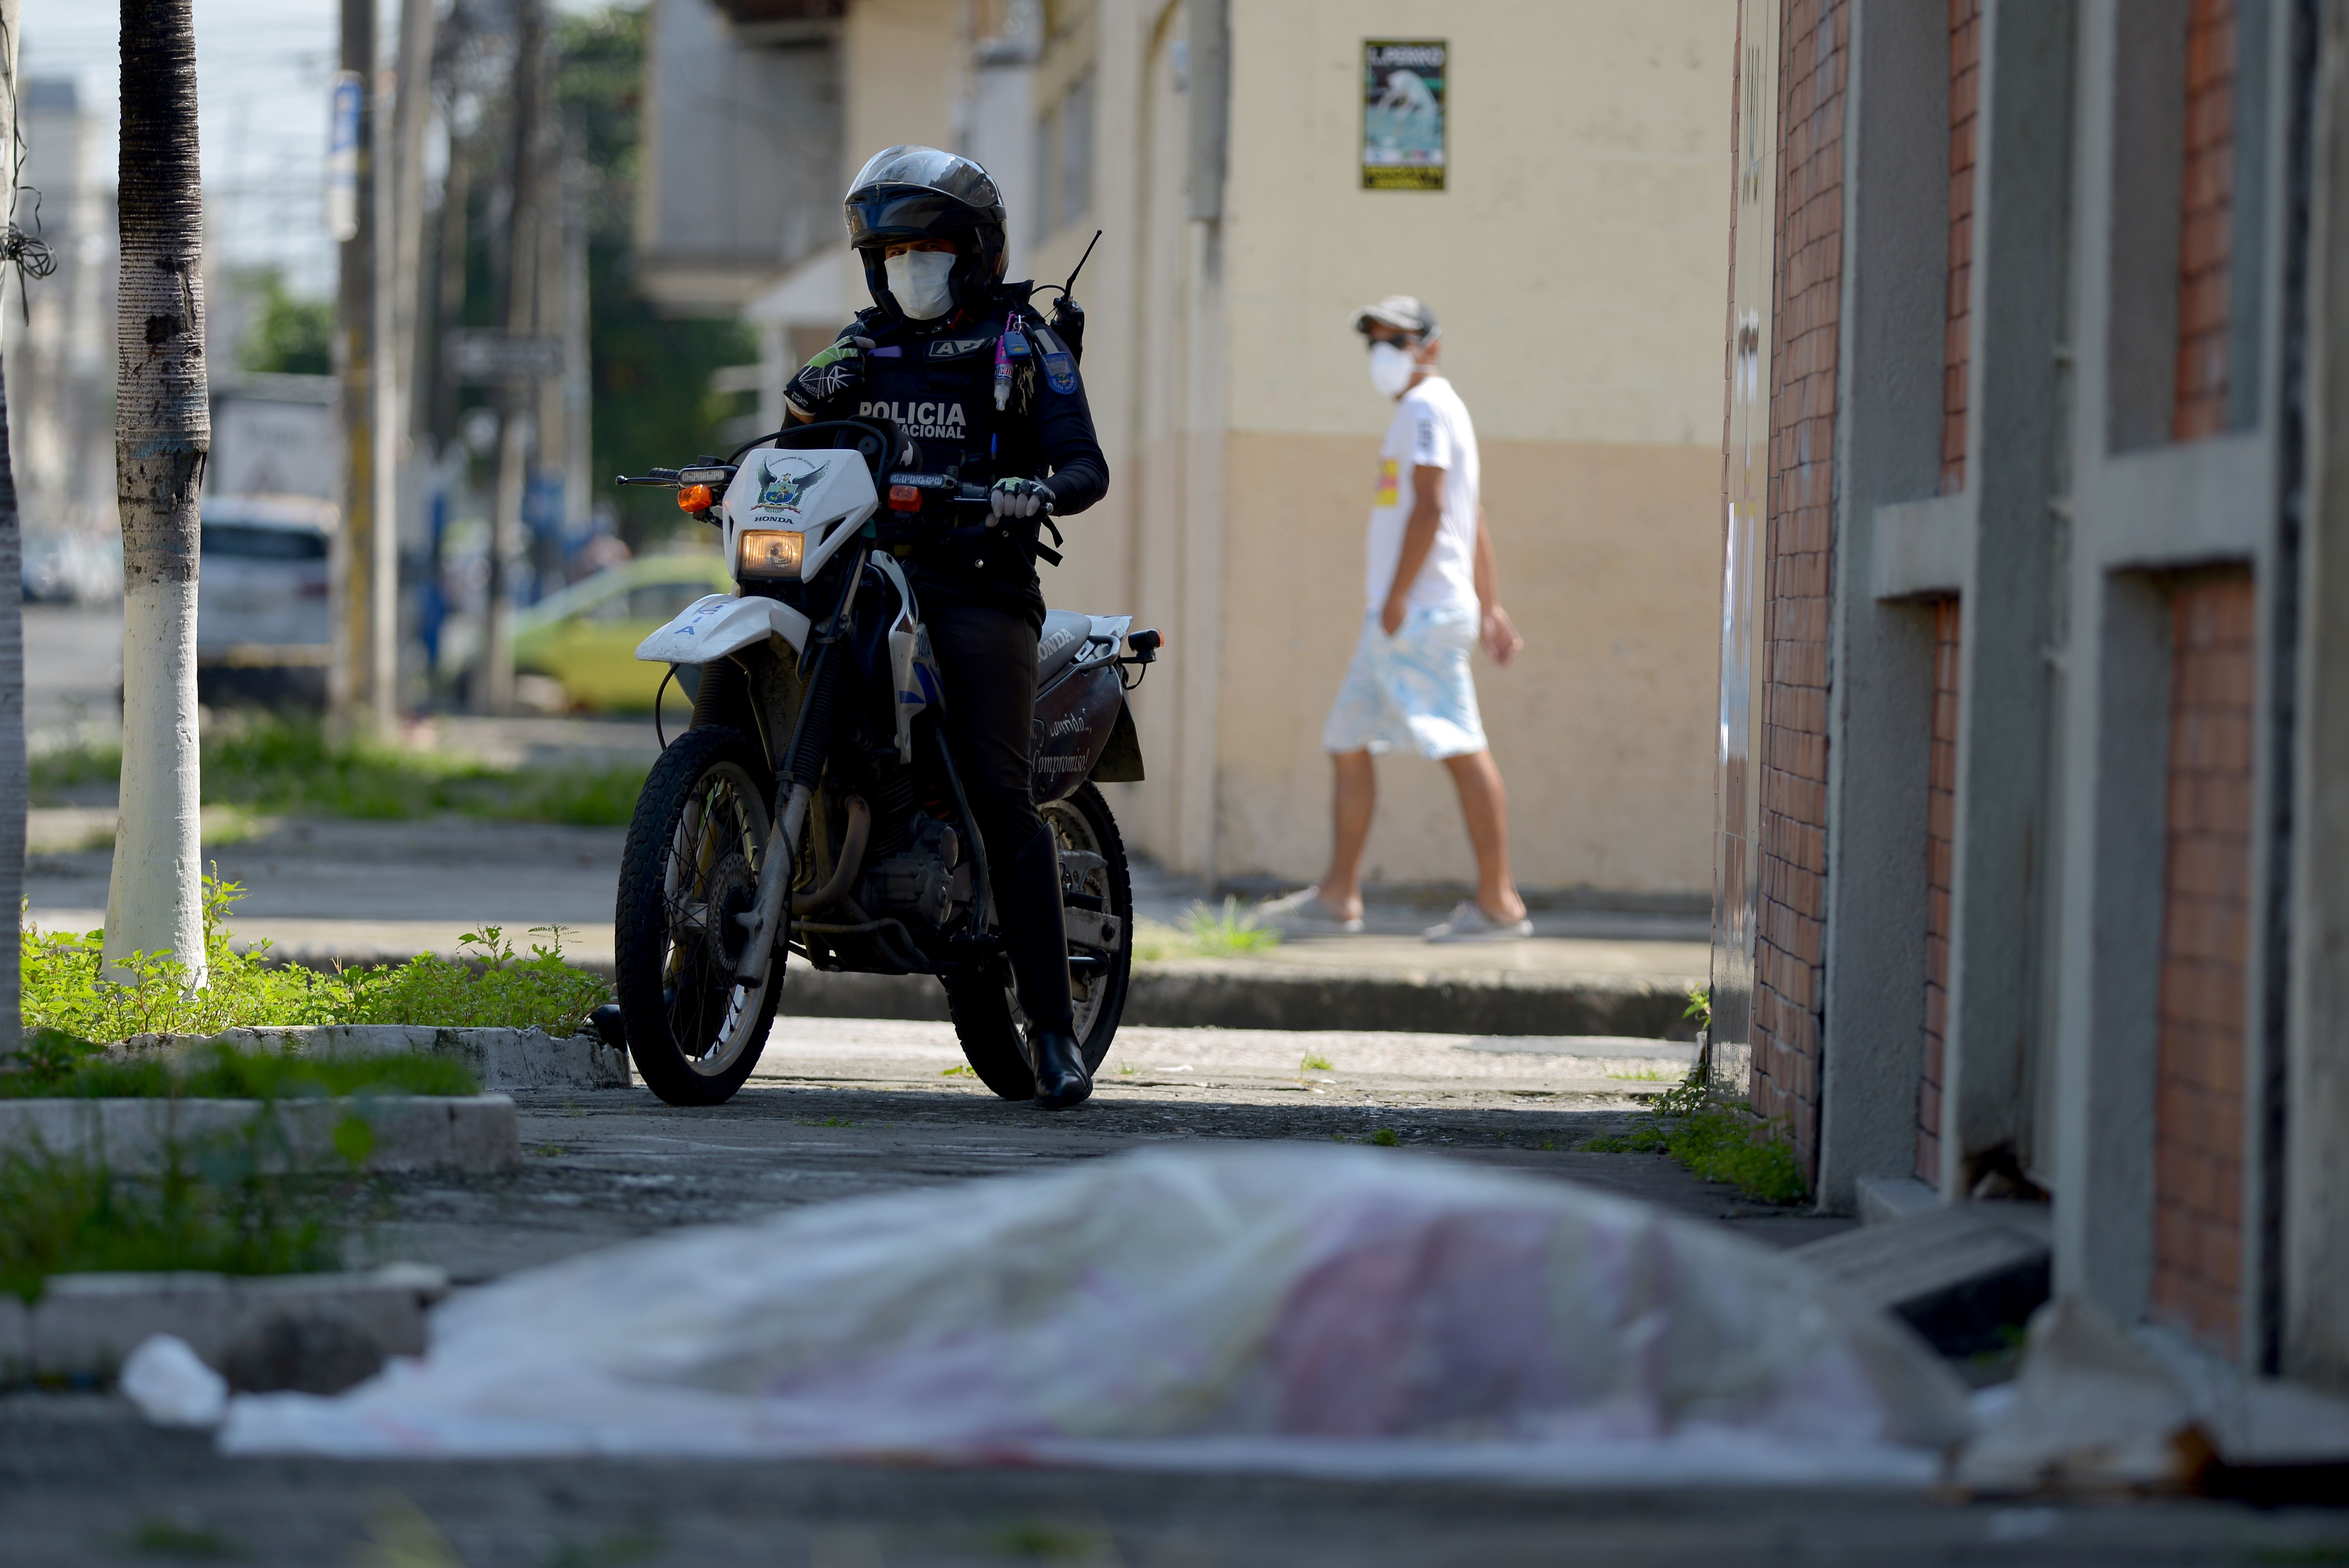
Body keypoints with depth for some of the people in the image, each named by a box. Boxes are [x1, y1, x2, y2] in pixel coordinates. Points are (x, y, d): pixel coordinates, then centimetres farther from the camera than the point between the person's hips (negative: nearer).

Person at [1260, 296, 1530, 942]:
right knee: (1348, 742, 10)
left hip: (1421, 614, -11)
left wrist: (1397, 596, -21)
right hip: (1397, 621, 11)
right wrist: (1488, 606, 25)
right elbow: (1474, 522, 25)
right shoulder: (1431, 412, 23)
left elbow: (1431, 508, -19)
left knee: (1462, 747, -10)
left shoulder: (1426, 409, -9)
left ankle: (1499, 903, -11)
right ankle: (1338, 895, 11)